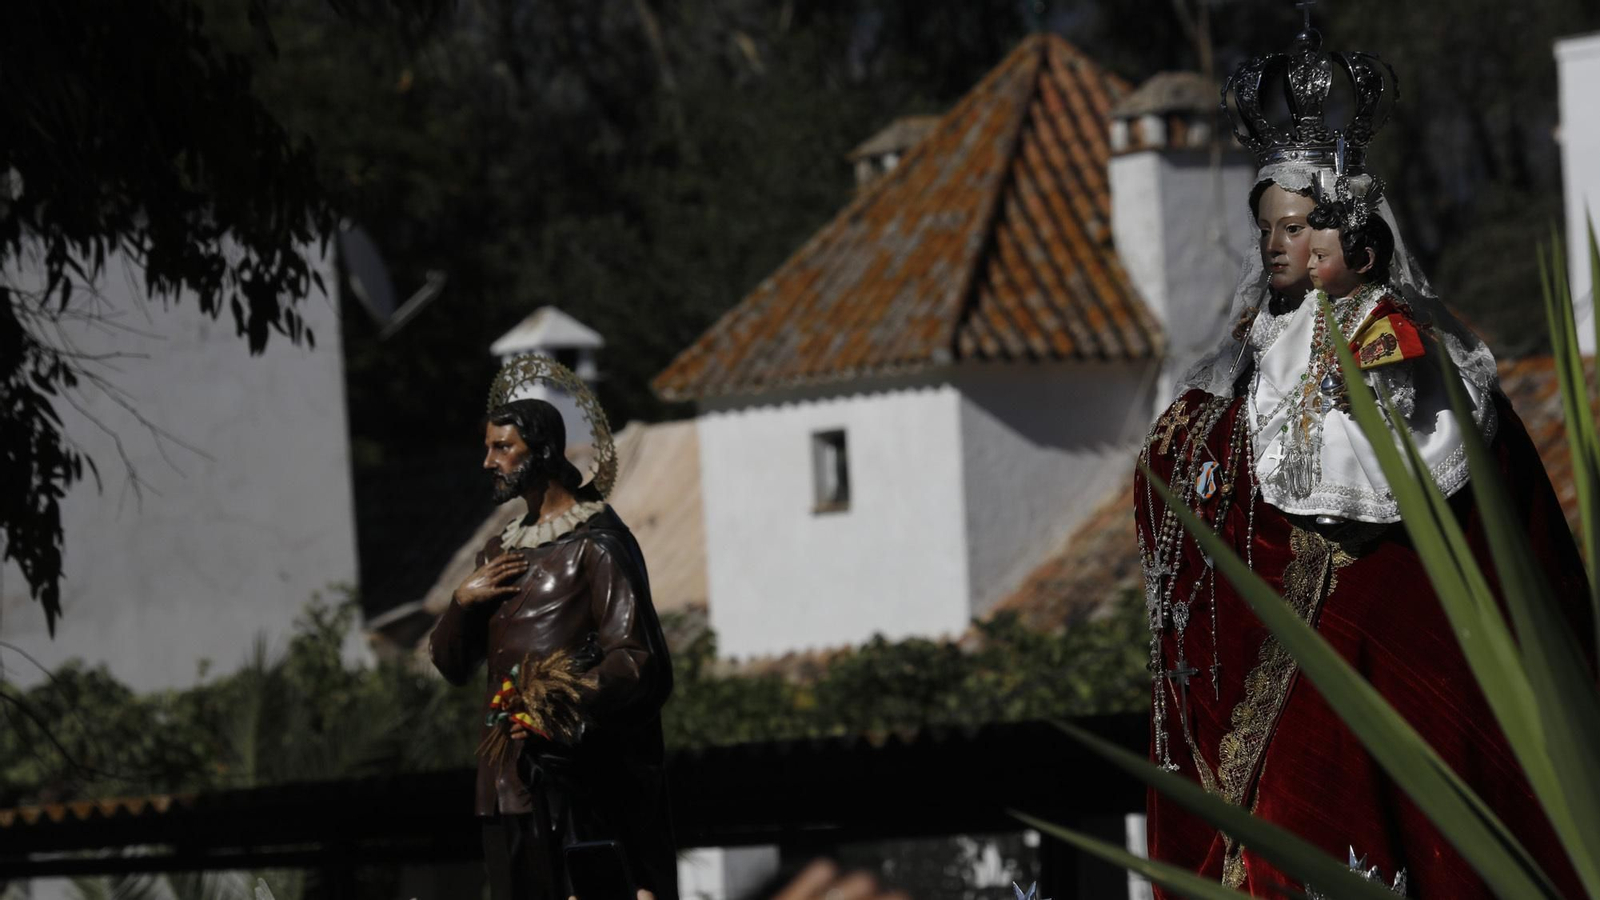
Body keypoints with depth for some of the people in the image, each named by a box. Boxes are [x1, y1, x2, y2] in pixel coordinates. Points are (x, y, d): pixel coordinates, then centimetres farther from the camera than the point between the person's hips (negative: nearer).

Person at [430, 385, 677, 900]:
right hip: (509, 776, 7)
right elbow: (451, 664, 21)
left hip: (574, 775, -7)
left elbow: (638, 660, -11)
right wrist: (462, 601, 2)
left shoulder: (594, 543, -4)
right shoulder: (500, 551, 19)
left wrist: (562, 702, -23)